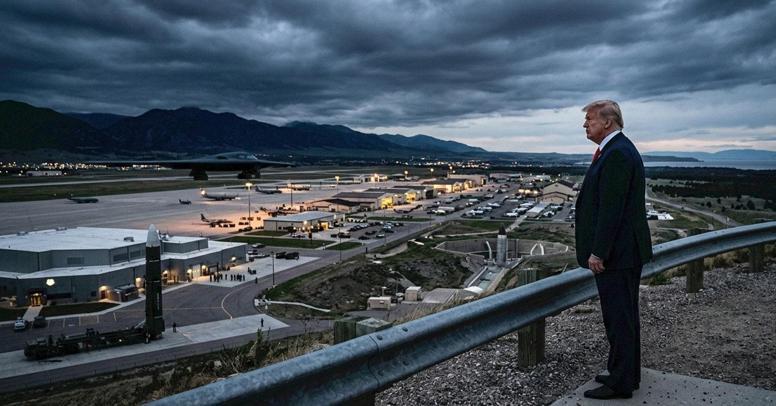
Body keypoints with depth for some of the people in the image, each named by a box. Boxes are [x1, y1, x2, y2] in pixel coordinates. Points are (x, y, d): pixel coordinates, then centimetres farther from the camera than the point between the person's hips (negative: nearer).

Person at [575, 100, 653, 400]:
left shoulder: (616, 153, -18)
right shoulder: (619, 149, 15)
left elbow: (611, 208, -23)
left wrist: (598, 252, -21)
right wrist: (599, 249, 19)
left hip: (615, 252, -11)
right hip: (624, 251, 11)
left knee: (618, 318, -1)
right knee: (624, 315, 18)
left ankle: (620, 383, 10)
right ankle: (627, 374, 30)